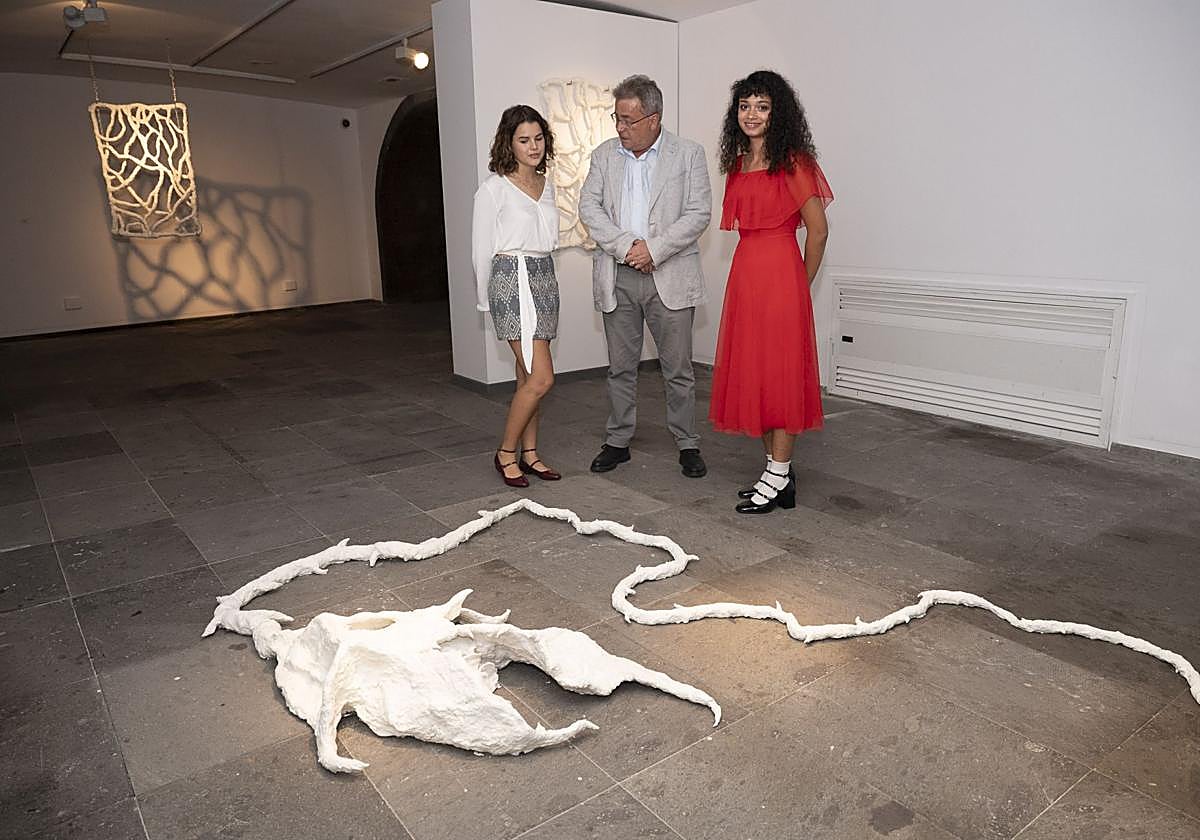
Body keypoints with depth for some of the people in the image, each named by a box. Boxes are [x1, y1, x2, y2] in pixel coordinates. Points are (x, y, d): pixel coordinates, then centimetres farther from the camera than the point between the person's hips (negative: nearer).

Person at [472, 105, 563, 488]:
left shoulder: (546, 186, 14)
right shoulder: (494, 188, -7)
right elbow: (481, 247, -3)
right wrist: (487, 299, 2)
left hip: (544, 278, 7)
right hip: (512, 280, -7)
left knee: (529, 375, 10)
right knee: (541, 377, -12)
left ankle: (529, 453, 18)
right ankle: (506, 452, 4)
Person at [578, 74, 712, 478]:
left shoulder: (689, 154, 1)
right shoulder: (604, 154, 9)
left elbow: (698, 213, -5)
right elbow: (589, 207, 1)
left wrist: (654, 249, -15)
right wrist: (626, 246, -13)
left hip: (670, 277, -2)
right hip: (617, 278, 3)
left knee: (678, 368, 3)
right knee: (620, 367, 10)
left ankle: (688, 445, 16)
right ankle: (617, 441, 22)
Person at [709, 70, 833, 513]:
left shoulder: (792, 163, -8)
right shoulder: (738, 164, 13)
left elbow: (818, 231, -6)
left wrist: (801, 284, 2)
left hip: (780, 276, -8)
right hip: (744, 273, 8)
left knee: (779, 372, -2)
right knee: (751, 372, 9)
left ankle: (779, 479, 7)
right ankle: (776, 470, 20)